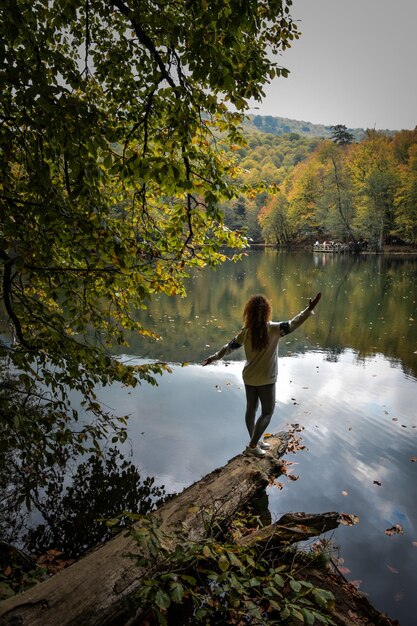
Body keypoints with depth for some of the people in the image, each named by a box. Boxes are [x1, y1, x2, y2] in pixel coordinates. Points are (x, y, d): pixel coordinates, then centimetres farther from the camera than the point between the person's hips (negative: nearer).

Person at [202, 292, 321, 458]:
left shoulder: (245, 332, -6)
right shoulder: (273, 329, -19)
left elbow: (229, 347, 2)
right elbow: (293, 324, -21)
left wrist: (214, 357, 16)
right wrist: (310, 309, -19)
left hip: (249, 377, 5)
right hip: (266, 379, -5)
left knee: (251, 409, 18)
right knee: (267, 412, 9)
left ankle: (255, 441, 34)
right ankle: (252, 446, 9)